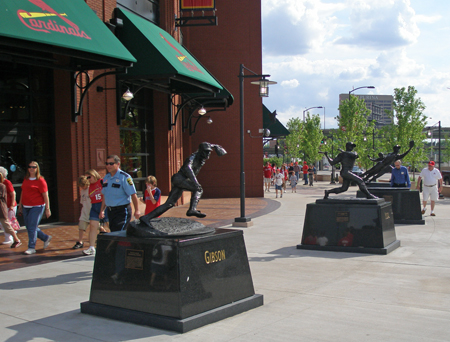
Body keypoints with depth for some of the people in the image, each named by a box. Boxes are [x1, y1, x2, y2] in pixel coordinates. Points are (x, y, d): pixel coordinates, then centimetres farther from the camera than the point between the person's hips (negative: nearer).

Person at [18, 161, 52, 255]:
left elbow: (45, 196, -8)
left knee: (32, 227, -8)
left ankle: (31, 247, 2)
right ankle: (46, 238, 30)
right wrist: (20, 205, 18)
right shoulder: (25, 179, 11)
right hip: (26, 207, 7)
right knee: (29, 227, 11)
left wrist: (47, 209, -11)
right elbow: (22, 192, 20)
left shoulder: (40, 180, -7)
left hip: (37, 207, -7)